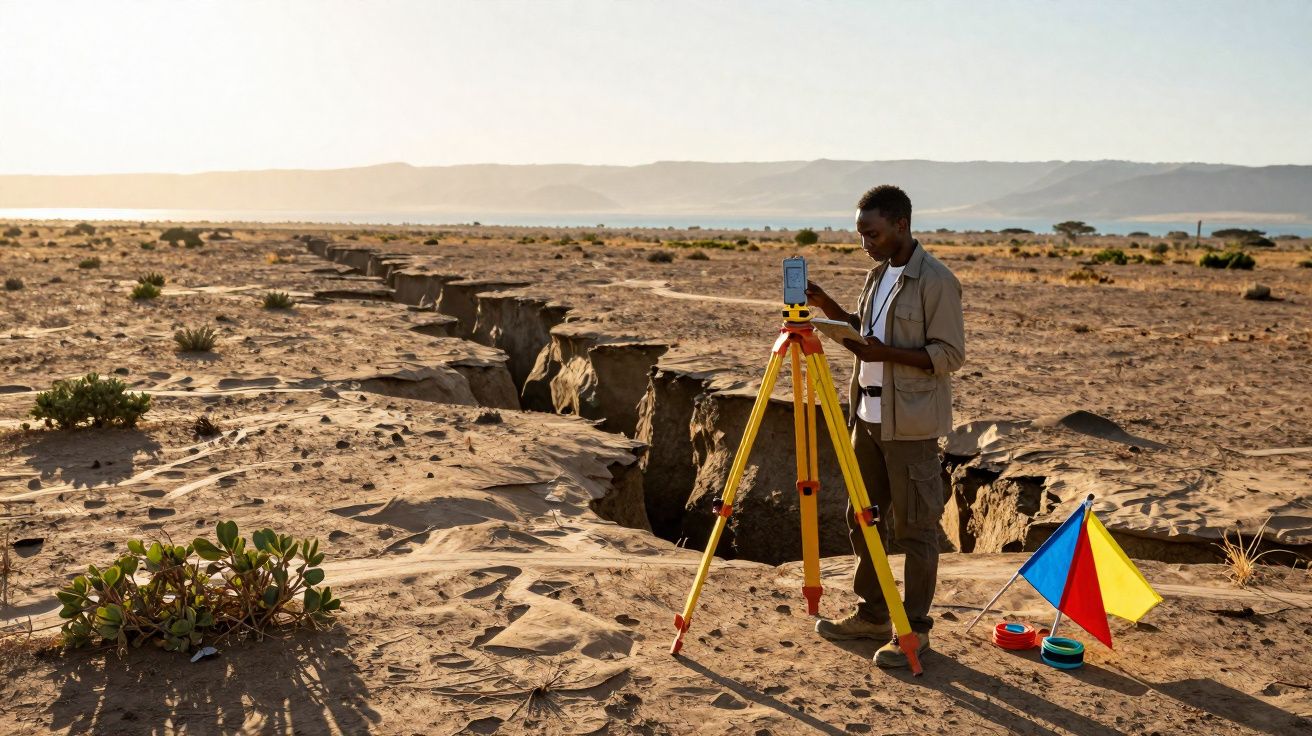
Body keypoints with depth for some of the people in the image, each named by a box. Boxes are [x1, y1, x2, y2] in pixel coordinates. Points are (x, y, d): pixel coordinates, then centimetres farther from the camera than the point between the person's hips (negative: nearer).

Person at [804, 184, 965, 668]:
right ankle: (872, 614, 28)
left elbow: (950, 354, -16)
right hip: (868, 415, 9)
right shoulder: (878, 275, 12)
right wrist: (828, 307, 5)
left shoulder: (936, 281, -14)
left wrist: (888, 353, -26)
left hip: (910, 424, -9)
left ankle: (914, 630, 12)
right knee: (862, 518, 15)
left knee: (914, 527, 1)